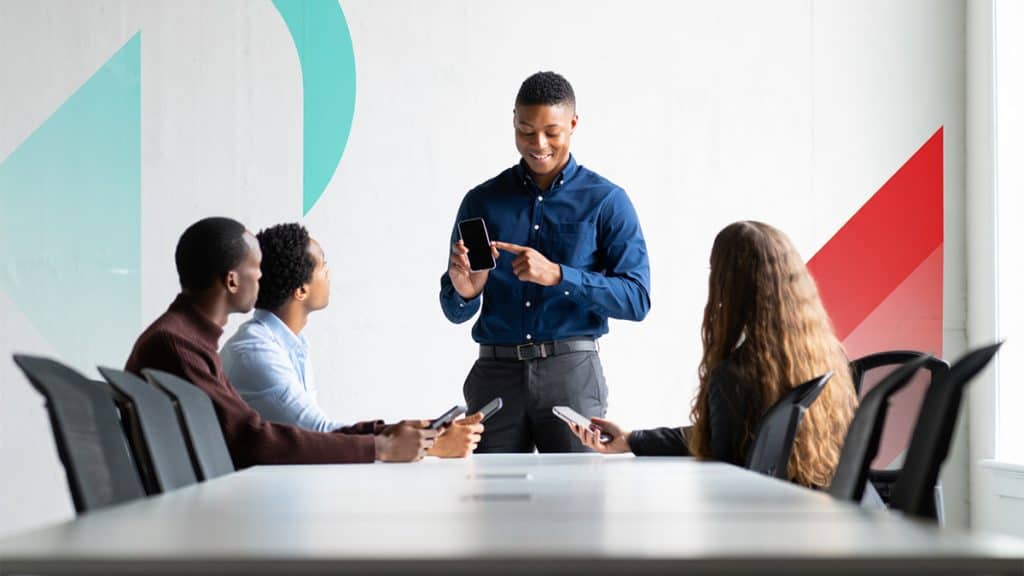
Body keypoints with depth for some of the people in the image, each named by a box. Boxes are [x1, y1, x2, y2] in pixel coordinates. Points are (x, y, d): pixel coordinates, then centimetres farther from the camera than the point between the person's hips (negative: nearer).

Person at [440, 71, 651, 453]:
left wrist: (557, 275, -18)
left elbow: (637, 299, -7)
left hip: (571, 369, -2)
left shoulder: (606, 202, 3)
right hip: (497, 373, 2)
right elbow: (455, 312, 12)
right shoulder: (482, 202, 10)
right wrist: (464, 292, -12)